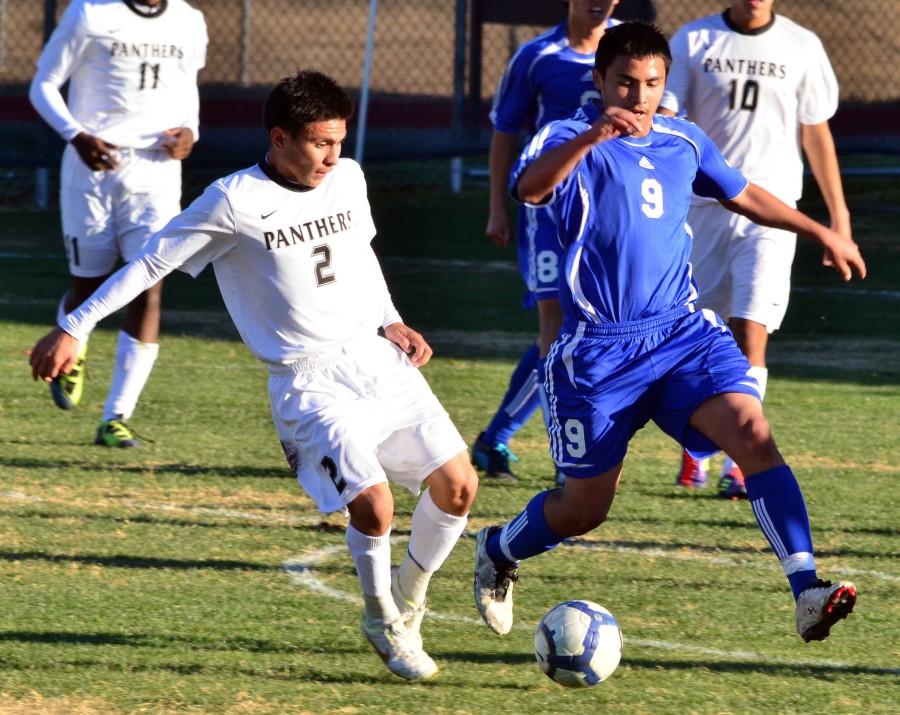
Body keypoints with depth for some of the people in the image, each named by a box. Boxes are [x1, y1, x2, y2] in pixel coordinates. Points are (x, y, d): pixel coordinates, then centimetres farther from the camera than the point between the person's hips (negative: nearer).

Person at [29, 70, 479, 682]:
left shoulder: (347, 178, 6)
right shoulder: (235, 201, -12)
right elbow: (152, 262, -6)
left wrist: (391, 321, 14)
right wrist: (74, 328, -5)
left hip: (378, 360, 6)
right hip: (310, 383, -6)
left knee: (458, 486, 1)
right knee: (373, 504, -20)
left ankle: (409, 598, 27)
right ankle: (384, 624, 8)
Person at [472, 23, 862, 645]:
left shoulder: (684, 142, 9)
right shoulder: (571, 139, -8)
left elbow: (741, 195, 29)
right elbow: (529, 188, -32)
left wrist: (821, 232, 33)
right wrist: (593, 135, -48)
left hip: (684, 331, 4)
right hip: (599, 348, -4)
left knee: (753, 434, -22)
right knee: (585, 508, 5)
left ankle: (807, 591, -28)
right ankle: (498, 551, 38)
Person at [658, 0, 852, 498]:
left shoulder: (801, 47, 4)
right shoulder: (693, 41, 2)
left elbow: (816, 133, 11)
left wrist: (838, 213, 11)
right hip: (704, 208, 1)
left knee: (751, 332, -14)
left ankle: (739, 463, -14)